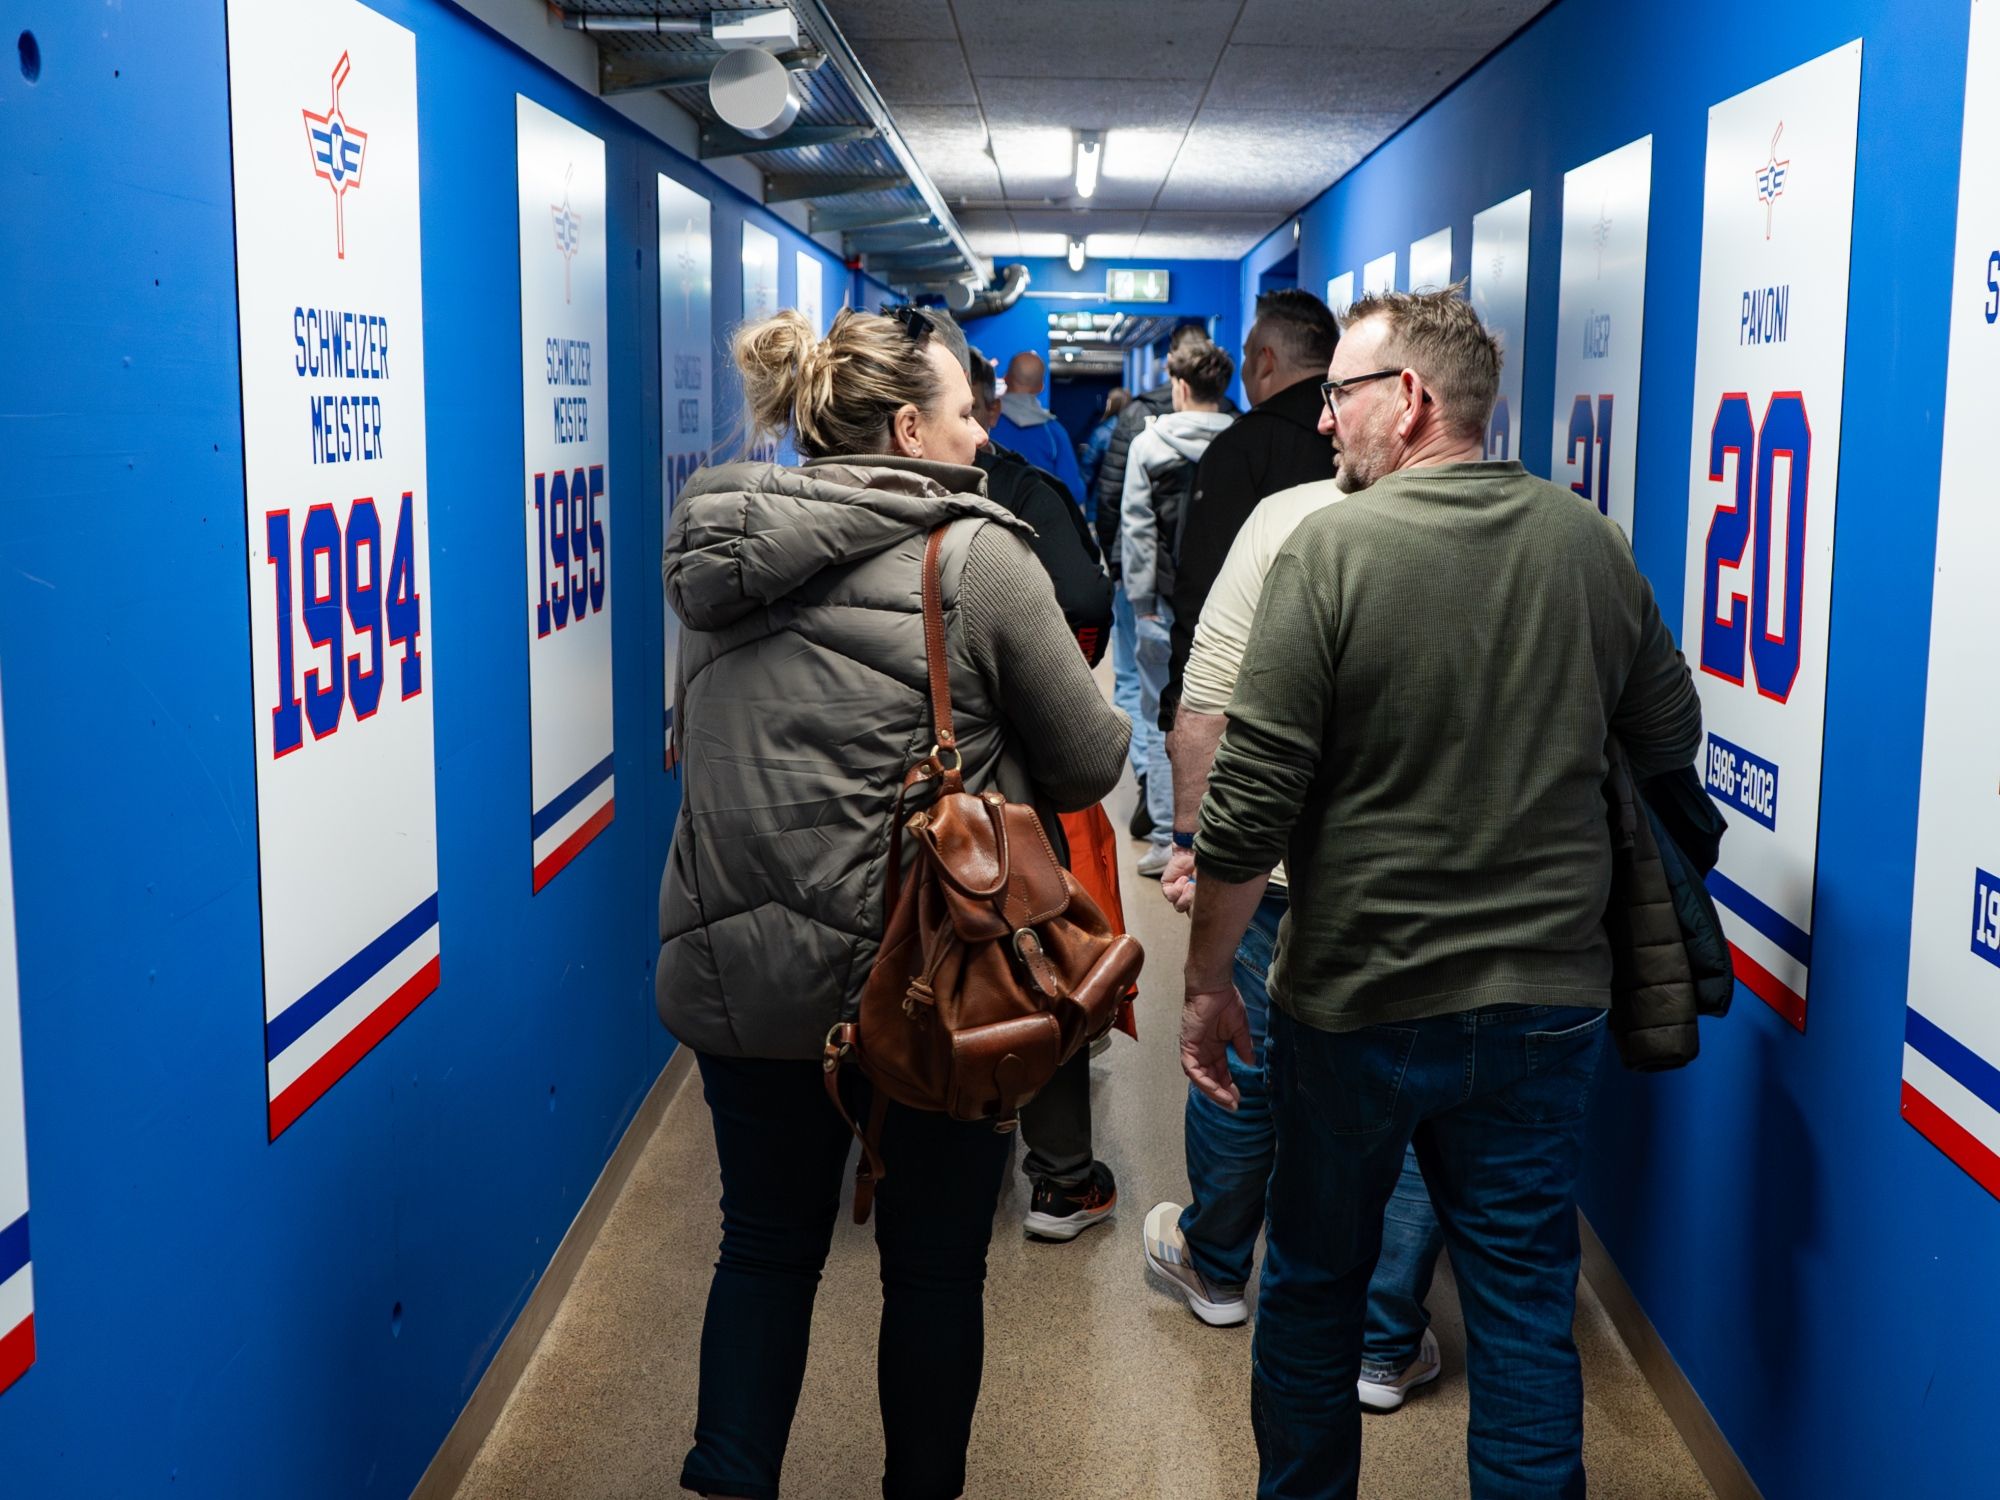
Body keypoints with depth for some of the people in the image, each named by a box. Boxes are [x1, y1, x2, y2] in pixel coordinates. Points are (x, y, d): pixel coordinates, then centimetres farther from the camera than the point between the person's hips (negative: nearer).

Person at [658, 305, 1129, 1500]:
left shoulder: (719, 553, 5)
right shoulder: (978, 559, -11)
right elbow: (1088, 769, -5)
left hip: (733, 971, 5)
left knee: (767, 1245, 20)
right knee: (934, 1266, 14)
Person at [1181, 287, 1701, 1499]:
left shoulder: (1330, 548, -14)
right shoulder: (1594, 544, 0)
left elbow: (1251, 804, -15)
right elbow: (1672, 742, 12)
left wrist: (1209, 983, -4)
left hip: (1357, 1003, -3)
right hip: (1548, 1003, 3)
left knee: (1315, 1286, 18)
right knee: (1526, 1309, 13)